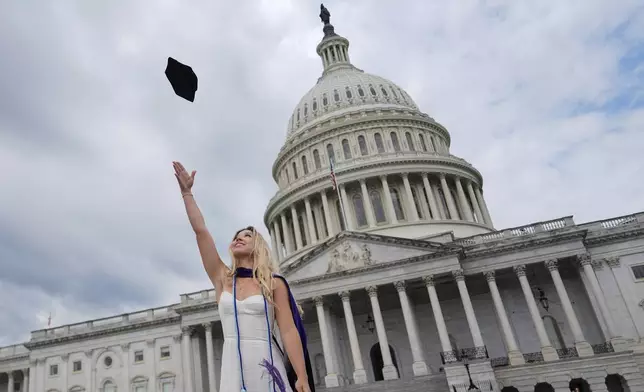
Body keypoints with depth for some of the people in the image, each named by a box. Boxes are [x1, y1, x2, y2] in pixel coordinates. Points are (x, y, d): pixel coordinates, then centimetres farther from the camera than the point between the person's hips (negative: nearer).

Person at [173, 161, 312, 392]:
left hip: (266, 367, -3)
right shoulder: (223, 278, 10)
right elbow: (200, 231, 6)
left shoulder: (274, 284, 2)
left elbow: (289, 331, -4)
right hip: (233, 368, 3)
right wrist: (187, 192, 6)